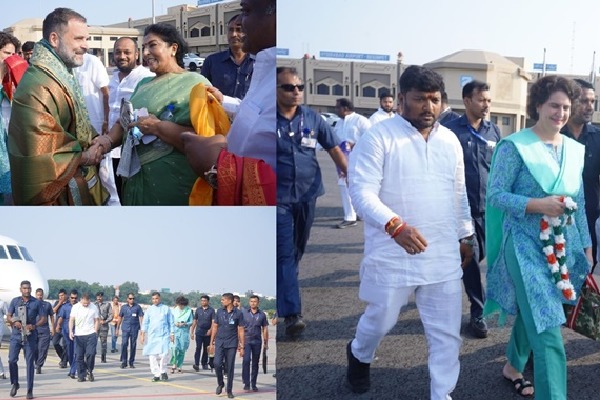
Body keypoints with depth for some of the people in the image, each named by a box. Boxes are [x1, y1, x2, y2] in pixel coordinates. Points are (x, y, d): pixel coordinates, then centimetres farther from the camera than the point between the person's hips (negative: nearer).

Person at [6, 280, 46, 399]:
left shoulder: (36, 303, 3)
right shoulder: (15, 301, 6)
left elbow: (43, 319, 3)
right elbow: (8, 317, 9)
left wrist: (34, 326, -15)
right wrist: (14, 322, -13)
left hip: (30, 335, -1)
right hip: (16, 335, 1)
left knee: (30, 362, 0)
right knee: (12, 360, -8)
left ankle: (30, 390, 6)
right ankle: (15, 384, 17)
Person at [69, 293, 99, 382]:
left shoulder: (94, 307, 3)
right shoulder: (75, 307, 1)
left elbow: (97, 320, 7)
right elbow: (71, 320, 1)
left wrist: (95, 332, -2)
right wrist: (70, 331, -11)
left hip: (91, 334, -1)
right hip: (79, 335, 1)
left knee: (91, 353, -11)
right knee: (79, 356, 2)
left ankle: (90, 371, 12)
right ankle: (81, 375, 11)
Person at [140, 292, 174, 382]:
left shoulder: (166, 309, 6)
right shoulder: (149, 309, 10)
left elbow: (171, 322, 8)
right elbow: (145, 322, 11)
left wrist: (172, 334, 3)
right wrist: (142, 334, 4)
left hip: (164, 335, -2)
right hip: (152, 336, 2)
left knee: (164, 353, -14)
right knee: (152, 355, -2)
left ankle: (163, 371, 8)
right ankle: (156, 374, 9)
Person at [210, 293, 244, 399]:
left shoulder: (238, 313, -3)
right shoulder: (219, 311, 4)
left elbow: (241, 331, -1)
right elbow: (215, 327, 9)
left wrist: (242, 347, -3)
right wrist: (211, 342, 7)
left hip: (232, 344, -2)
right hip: (219, 343, 2)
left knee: (230, 367, 2)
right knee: (217, 363, -11)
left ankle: (229, 390, 15)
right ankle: (220, 384, 14)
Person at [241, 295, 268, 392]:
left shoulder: (262, 314, 5)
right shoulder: (244, 312, 2)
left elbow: (265, 329, 9)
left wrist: (266, 343, 7)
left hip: (257, 341, 2)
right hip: (246, 340, -2)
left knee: (255, 363, 7)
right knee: (246, 360, -15)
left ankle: (253, 384, 17)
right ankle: (246, 383, -9)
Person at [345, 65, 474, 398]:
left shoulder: (450, 140, 9)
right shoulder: (379, 137, -10)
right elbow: (362, 191, -18)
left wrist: (465, 235, 21)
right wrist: (395, 226, -31)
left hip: (444, 256, 5)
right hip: (393, 256, -4)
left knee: (447, 333, 6)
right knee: (380, 320, 14)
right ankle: (359, 355, 47)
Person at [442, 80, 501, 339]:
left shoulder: (494, 131, 7)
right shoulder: (451, 130, -7)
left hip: (489, 206, 5)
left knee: (478, 256, 13)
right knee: (470, 259, 0)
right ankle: (478, 313, 10)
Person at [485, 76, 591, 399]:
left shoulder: (575, 150, 8)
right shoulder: (515, 146, -10)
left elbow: (578, 202, 15)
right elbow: (495, 195, -11)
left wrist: (586, 244, 15)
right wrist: (537, 205, -23)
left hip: (562, 246, 6)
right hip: (526, 245, -6)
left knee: (532, 313, 21)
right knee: (547, 330, -11)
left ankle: (513, 366, 43)